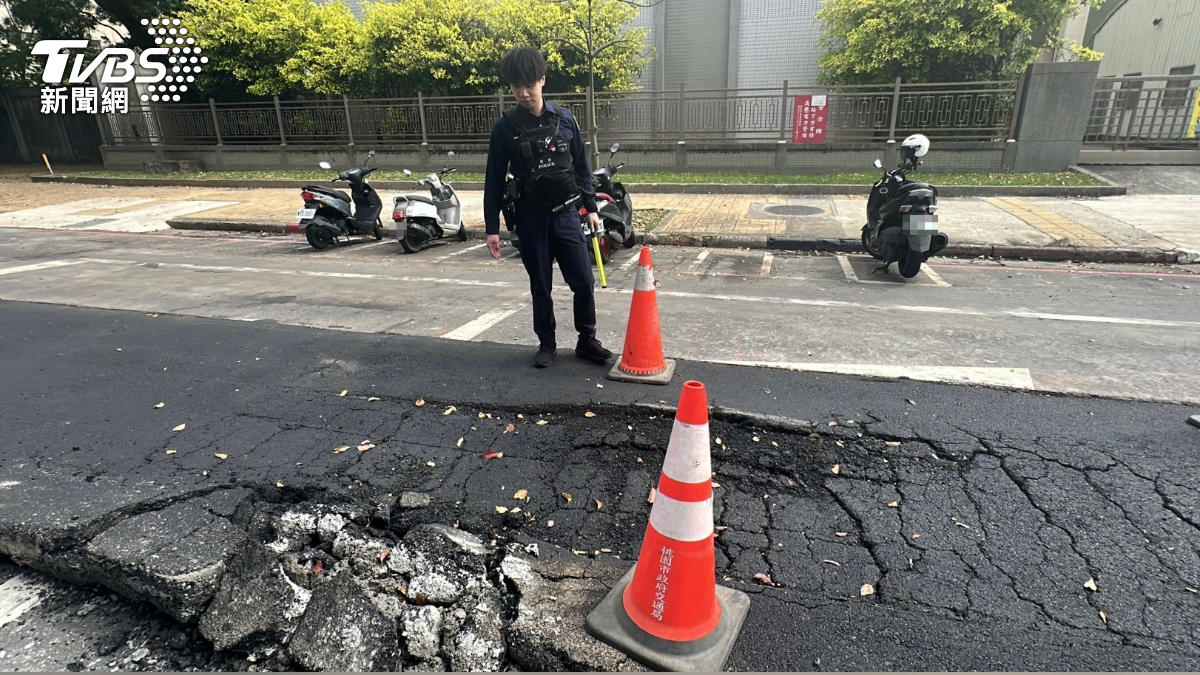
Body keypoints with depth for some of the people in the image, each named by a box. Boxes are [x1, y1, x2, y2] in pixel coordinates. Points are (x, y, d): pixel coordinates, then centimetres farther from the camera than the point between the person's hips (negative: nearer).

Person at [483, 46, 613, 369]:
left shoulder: (564, 118, 2)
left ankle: (587, 340, 18)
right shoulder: (505, 127, -3)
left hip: (565, 214, 1)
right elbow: (494, 180, -1)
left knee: (583, 282, 1)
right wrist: (492, 227, -4)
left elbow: (581, 166, 9)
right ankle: (546, 343, 23)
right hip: (530, 218, -1)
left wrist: (591, 207, 6)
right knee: (540, 287, 8)